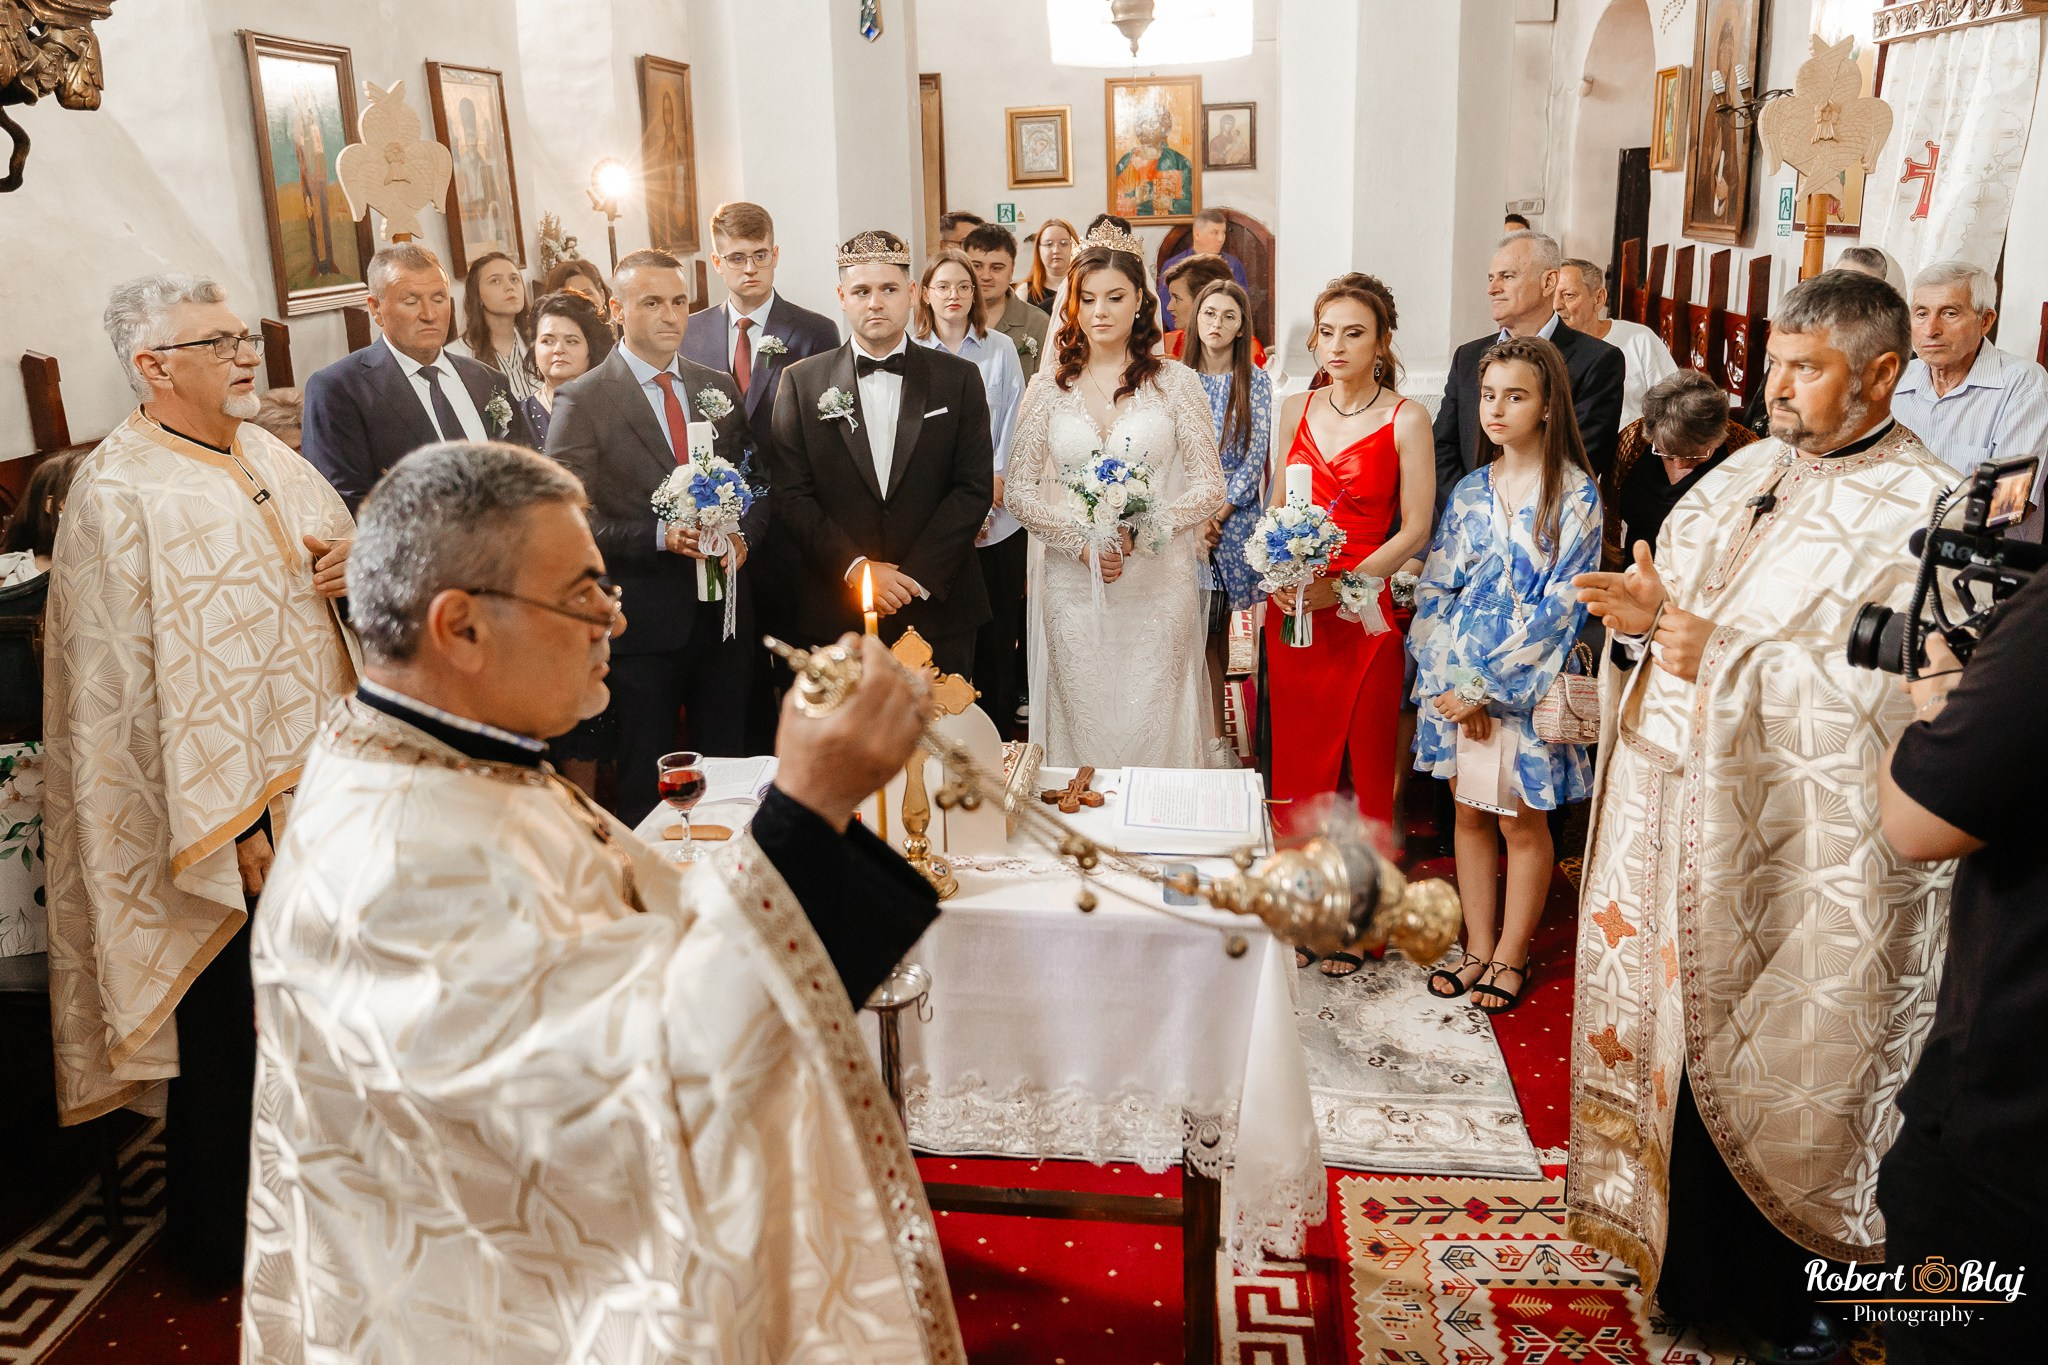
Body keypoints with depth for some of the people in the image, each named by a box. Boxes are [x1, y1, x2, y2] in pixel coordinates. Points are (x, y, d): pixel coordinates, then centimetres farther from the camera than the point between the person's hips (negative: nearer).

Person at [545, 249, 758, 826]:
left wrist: (743, 536, -6)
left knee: (727, 768, 15)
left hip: (724, 611, 5)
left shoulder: (718, 387, 11)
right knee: (647, 785, 7)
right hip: (643, 619, -4)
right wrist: (660, 536, -23)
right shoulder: (582, 401, -6)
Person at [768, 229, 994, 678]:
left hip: (938, 612, 0)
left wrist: (916, 576, -12)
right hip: (833, 617, 0)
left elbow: (975, 488, -3)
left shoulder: (959, 379, 4)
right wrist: (855, 568, -14)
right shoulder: (802, 382, 4)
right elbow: (791, 495, -2)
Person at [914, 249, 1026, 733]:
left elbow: (1014, 419, 4)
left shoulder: (1000, 348, 7)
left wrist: (998, 477, -10)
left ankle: (1000, 723, 16)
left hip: (998, 514, 1)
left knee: (999, 623, 4)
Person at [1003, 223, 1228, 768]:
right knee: (1083, 727, 5)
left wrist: (1144, 527, -15)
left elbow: (1210, 486, 1)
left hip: (1158, 585, -1)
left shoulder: (1176, 383, 3)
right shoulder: (1048, 389, 6)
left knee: (1155, 728, 3)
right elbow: (1017, 491, 5)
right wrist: (1082, 541, -10)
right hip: (1073, 586, 1)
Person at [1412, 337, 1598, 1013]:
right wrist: (1453, 678, -8)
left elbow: (1560, 605, -12)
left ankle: (1511, 955, 22)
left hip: (1526, 683, -4)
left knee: (1522, 822, 7)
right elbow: (1433, 586, 4)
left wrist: (1486, 684, -14)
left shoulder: (1575, 494, -8)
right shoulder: (1471, 490, 6)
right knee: (1469, 813, 11)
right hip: (1455, 680, 4)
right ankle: (1478, 946, 25)